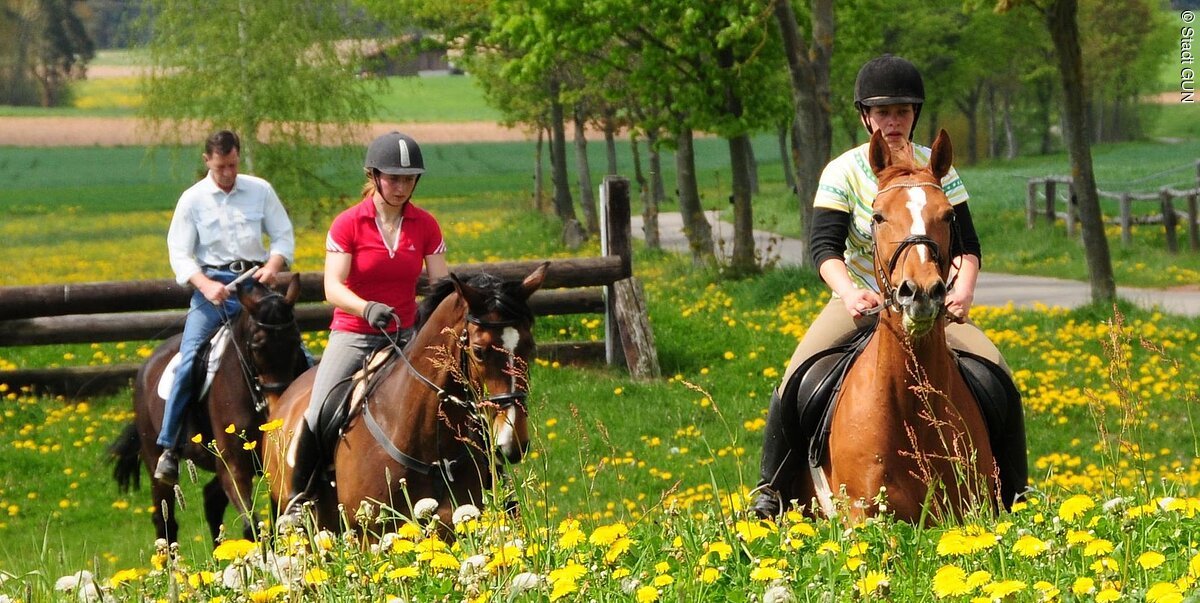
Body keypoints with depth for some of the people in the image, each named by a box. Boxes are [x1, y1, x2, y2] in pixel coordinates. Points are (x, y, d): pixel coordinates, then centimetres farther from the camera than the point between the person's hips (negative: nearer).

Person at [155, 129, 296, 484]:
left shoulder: (260, 191, 7)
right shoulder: (193, 200, 3)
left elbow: (284, 236, 9)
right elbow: (180, 254, -1)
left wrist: (273, 265, -13)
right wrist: (206, 285, -19)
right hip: (211, 285, -2)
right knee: (189, 360, -19)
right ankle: (169, 448, -15)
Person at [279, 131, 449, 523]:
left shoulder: (425, 226, 2)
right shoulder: (348, 225, -7)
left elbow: (440, 282, -1)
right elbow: (333, 287, -17)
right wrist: (367, 308, -36)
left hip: (405, 336, 3)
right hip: (354, 335, -3)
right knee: (319, 415, -18)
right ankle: (297, 500, -2)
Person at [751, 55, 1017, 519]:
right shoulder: (844, 173, -5)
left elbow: (966, 243, 0)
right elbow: (825, 245, -15)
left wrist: (964, 288, -22)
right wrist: (849, 292, -35)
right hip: (860, 301, -2)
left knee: (995, 372, -19)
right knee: (797, 380, -25)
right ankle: (771, 490, -11)